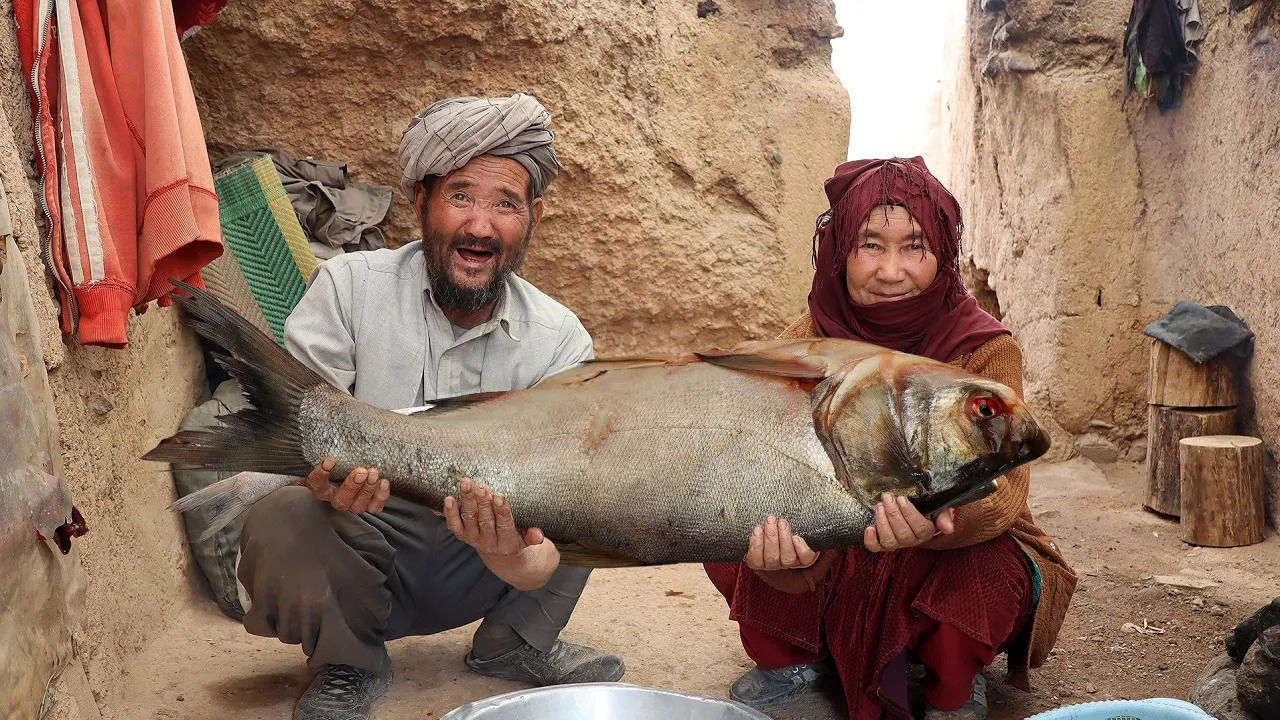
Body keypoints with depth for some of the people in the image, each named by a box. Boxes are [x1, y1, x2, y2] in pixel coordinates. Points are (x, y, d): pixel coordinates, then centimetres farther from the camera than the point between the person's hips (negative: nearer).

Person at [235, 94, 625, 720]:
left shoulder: (560, 341, -9)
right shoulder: (349, 287, -12)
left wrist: (521, 563, -40)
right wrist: (326, 480, -40)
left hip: (469, 570, 2)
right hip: (360, 554, -1)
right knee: (278, 522, -34)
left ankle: (515, 642, 5)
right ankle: (348, 664, 0)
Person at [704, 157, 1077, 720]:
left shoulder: (986, 350, -17)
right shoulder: (805, 348, -12)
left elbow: (1001, 482, -28)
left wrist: (938, 517, -53)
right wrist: (781, 544, -45)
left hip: (956, 555, -1)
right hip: (834, 568, 2)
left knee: (981, 571, -35)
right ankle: (793, 660, 6)